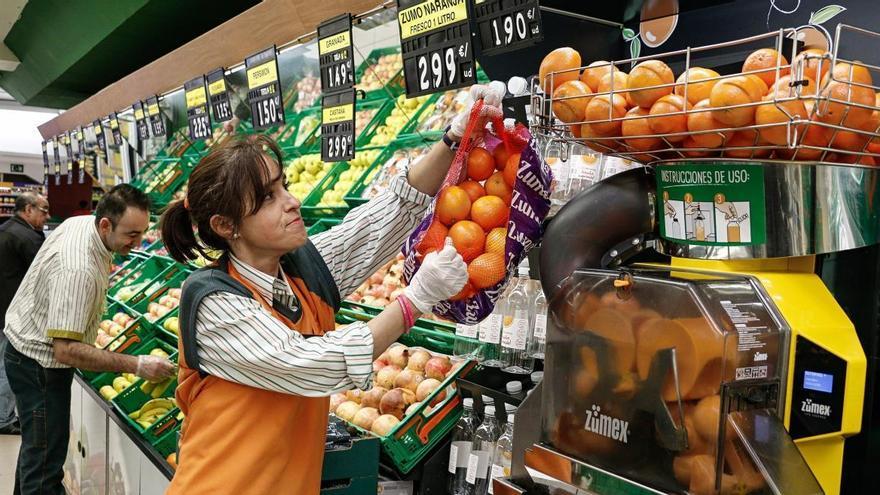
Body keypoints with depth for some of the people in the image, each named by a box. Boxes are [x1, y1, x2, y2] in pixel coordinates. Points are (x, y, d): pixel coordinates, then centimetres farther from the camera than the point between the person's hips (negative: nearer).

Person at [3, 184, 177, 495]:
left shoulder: (81, 222, -5)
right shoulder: (78, 270, -35)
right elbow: (66, 350, -36)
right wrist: (137, 366, -37)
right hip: (40, 363, -10)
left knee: (36, 444, 25)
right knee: (46, 461, -3)